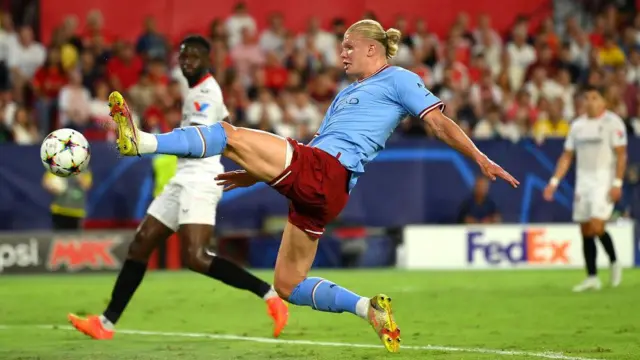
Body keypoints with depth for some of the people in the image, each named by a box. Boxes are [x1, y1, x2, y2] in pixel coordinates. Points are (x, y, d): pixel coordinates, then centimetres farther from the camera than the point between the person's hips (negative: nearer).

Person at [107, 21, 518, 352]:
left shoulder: (398, 79, 8)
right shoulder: (347, 93, 33)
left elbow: (439, 122, 1)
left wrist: (481, 159, -11)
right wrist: (256, 174, 28)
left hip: (324, 173, -10)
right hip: (314, 187, 10)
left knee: (231, 135, -18)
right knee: (287, 284, 8)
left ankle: (141, 141, -26)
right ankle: (370, 308, 8)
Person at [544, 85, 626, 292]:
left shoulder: (613, 122, -4)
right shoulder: (578, 125, 13)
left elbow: (621, 155, -9)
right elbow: (567, 156, 16)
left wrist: (617, 183, -17)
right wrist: (554, 182, 8)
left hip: (605, 180, -6)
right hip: (583, 180, 6)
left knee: (596, 227, -17)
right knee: (586, 232, 3)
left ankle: (614, 262, 7)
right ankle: (592, 278, 8)